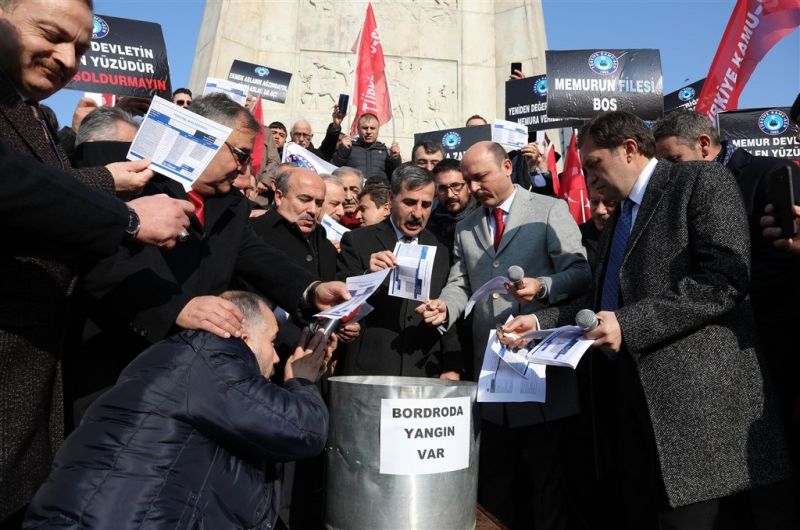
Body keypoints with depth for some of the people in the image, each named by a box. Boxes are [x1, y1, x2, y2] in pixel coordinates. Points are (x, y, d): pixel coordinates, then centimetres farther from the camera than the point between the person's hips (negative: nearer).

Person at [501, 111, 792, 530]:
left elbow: (725, 279, -17)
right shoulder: (619, 216, 20)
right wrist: (541, 321, 8)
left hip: (694, 392, -7)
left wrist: (629, 324, -21)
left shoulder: (703, 180, -4)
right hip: (637, 391, 8)